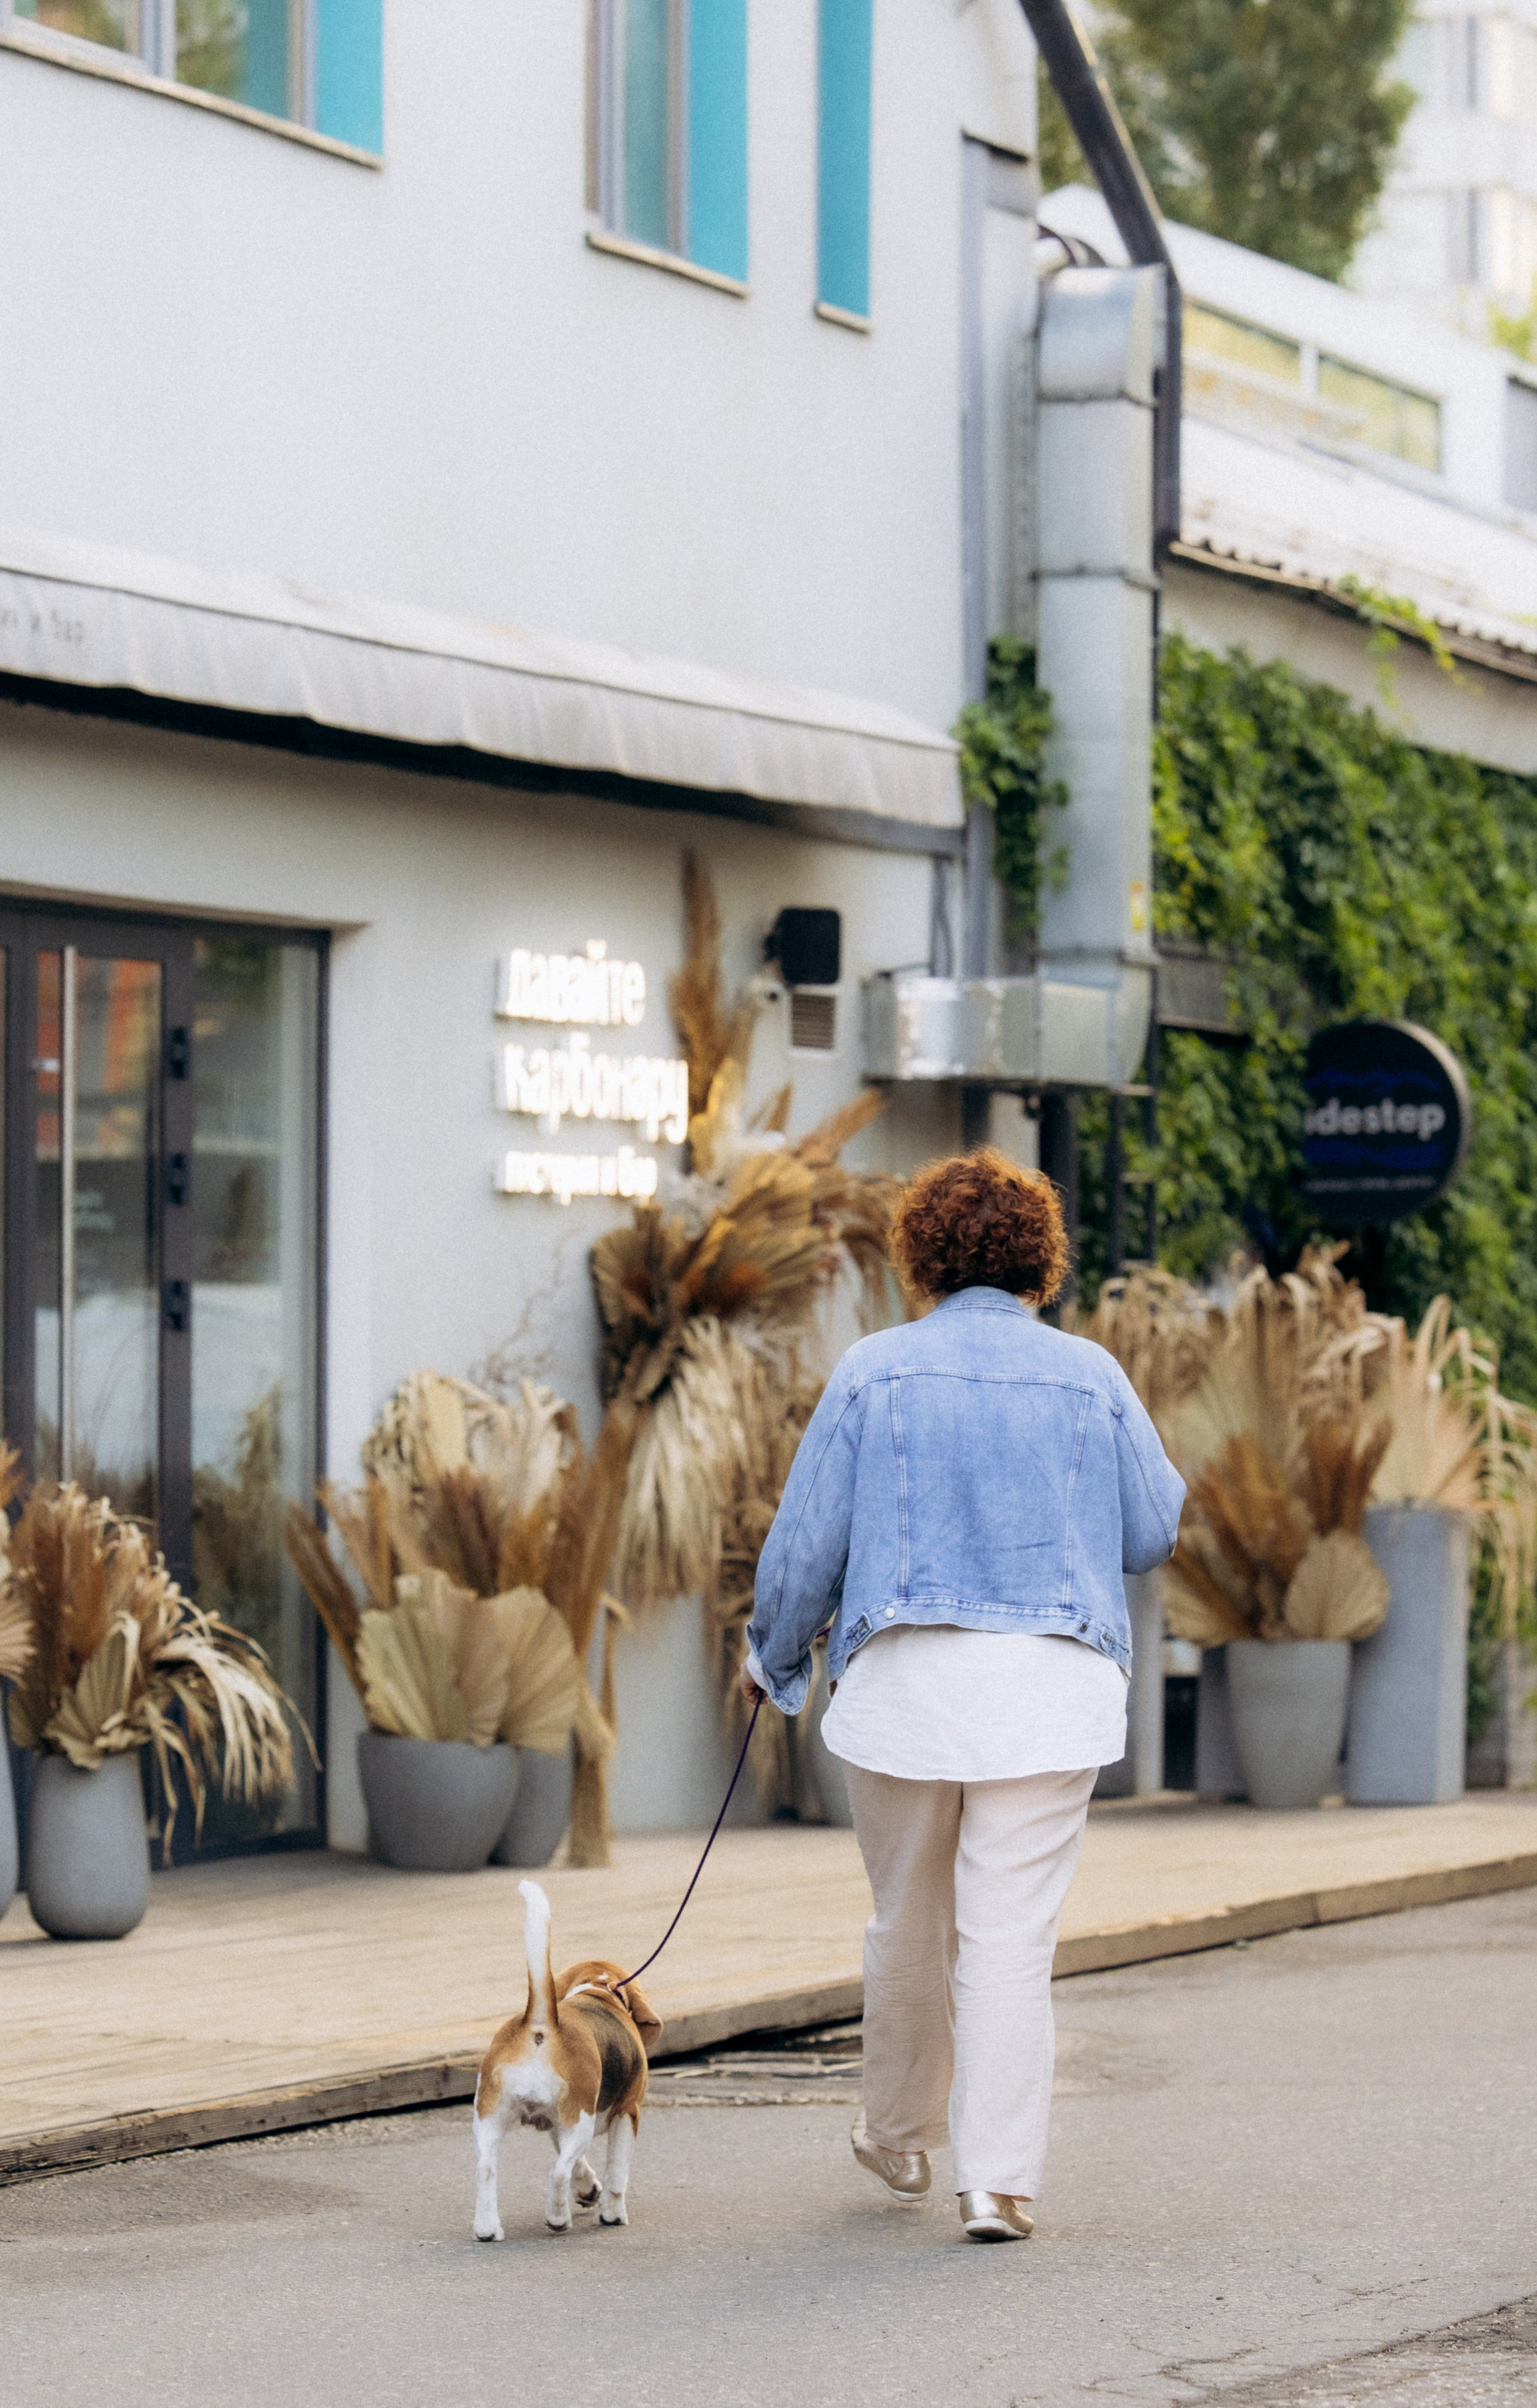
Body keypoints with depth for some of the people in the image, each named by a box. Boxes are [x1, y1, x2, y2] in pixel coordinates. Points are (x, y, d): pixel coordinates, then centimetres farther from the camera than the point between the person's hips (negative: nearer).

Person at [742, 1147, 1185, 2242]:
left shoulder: (874, 1372, 2)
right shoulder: (1090, 1377, 2)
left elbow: (808, 1539, 4)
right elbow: (1154, 1534, 10)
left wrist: (774, 1653, 20)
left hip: (904, 1678, 1)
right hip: (1050, 1687, -1)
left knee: (909, 1925, 17)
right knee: (1013, 1937, -1)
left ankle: (901, 2139, 33)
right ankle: (999, 2180, -6)